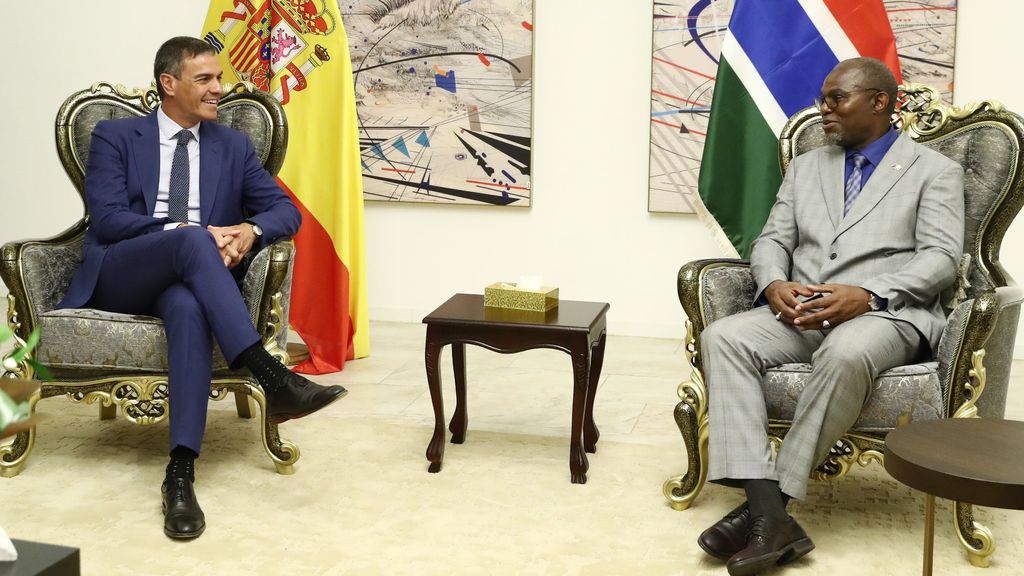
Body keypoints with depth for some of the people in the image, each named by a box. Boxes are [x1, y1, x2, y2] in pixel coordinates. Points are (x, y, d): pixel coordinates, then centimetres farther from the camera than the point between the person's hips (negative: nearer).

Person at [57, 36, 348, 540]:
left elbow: (286, 211, 8)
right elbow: (107, 218, -6)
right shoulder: (114, 136, 8)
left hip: (184, 280, 2)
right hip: (117, 279, -2)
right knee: (192, 240, -35)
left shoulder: (233, 145, 17)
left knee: (189, 307, -38)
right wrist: (191, 232, -20)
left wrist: (251, 230, -16)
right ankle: (272, 378, -44)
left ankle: (181, 472, -44)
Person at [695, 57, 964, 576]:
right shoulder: (804, 168, 24)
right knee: (723, 337, -27)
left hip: (886, 314, -4)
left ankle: (775, 495, -30)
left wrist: (868, 295, -19)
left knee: (847, 352, -41)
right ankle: (768, 511, -36)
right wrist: (774, 285, -8)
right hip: (800, 314, 4)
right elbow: (771, 241, 17)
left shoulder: (934, 171, 10)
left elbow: (941, 258, -2)